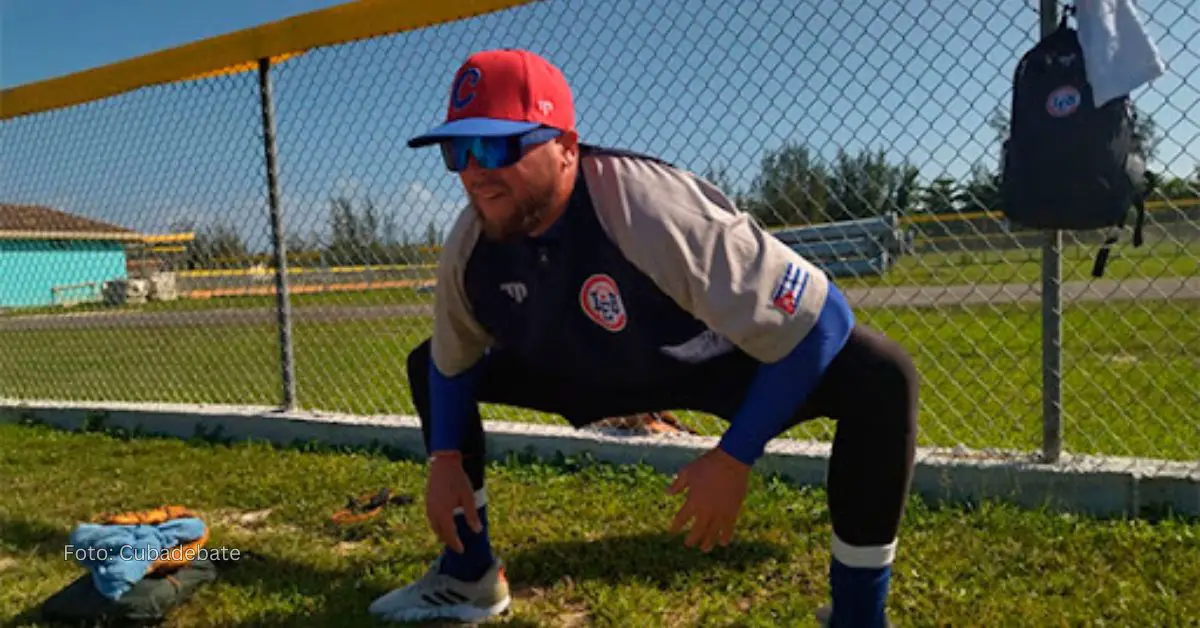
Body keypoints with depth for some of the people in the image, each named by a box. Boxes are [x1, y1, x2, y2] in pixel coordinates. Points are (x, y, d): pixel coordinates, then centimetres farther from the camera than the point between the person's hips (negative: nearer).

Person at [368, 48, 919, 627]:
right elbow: (454, 359, 3)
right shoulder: (469, 246, -19)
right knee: (426, 365, 3)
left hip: (724, 362, -5)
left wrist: (734, 459, -31)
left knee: (879, 376, -33)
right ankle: (469, 576, 17)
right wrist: (445, 458, -4)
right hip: (595, 374, 5)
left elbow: (818, 318, -35)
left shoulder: (651, 211, -40)